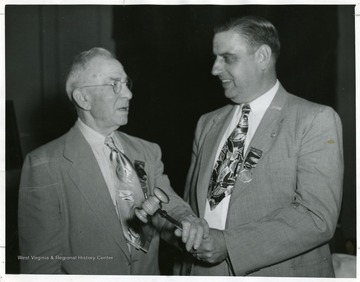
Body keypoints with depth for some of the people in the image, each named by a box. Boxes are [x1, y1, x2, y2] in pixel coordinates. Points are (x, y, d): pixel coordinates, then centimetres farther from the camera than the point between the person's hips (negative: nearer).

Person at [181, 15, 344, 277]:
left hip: (280, 273, -4)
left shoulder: (316, 120, -11)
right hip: (204, 270, 5)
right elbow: (193, 203, 11)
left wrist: (229, 243, -22)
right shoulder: (207, 124, 7)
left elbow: (317, 217, -19)